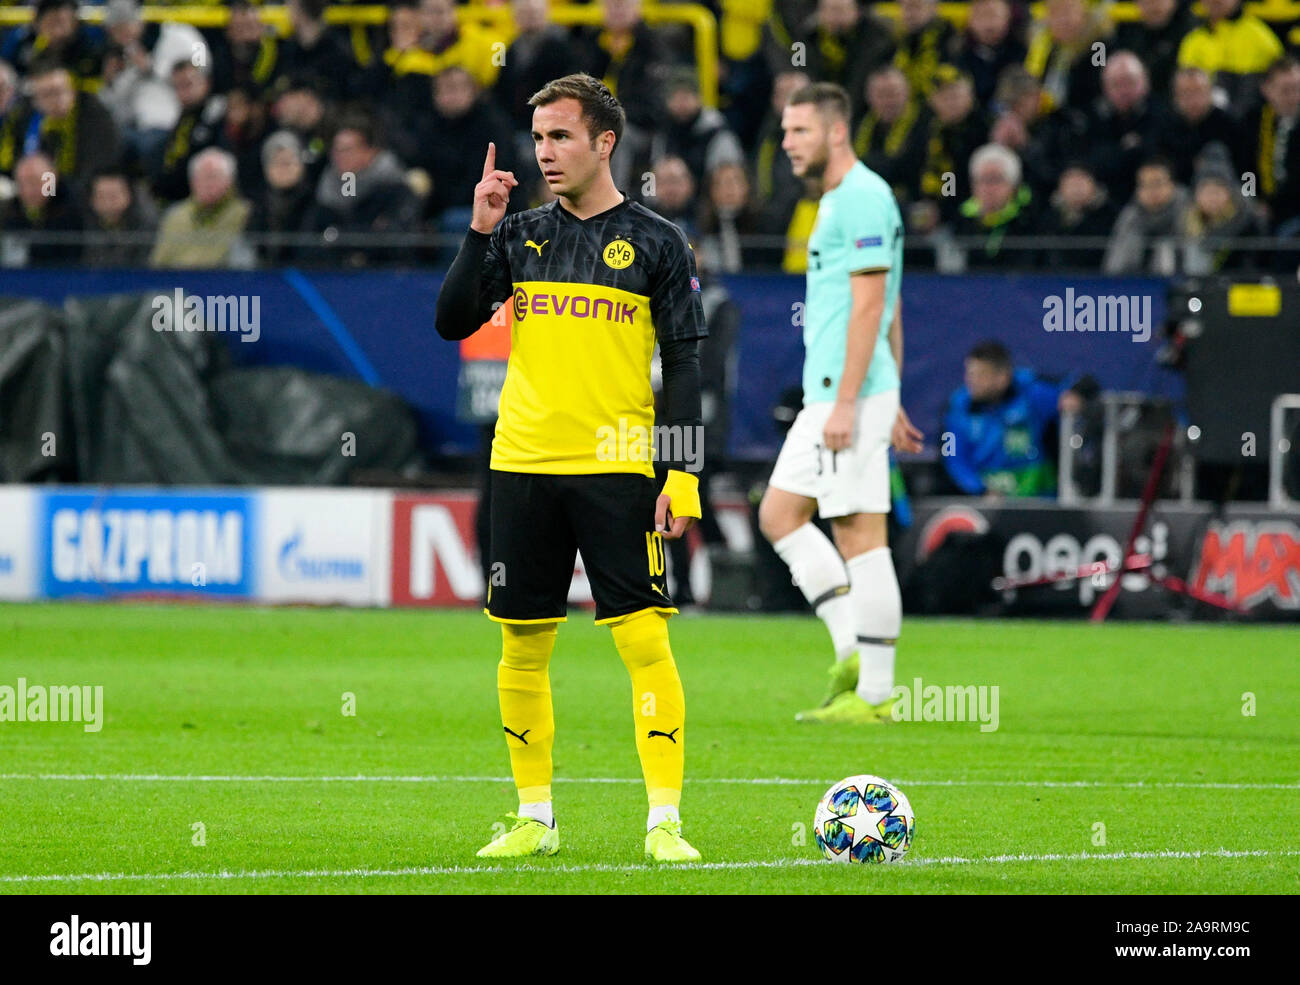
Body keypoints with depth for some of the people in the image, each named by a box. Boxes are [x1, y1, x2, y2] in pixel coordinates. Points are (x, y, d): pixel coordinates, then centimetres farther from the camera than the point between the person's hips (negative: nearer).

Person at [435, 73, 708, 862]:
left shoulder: (655, 243, 2)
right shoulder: (521, 235, 11)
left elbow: (685, 367, 2)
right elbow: (453, 322, 5)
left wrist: (684, 476, -6)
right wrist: (480, 233, -6)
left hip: (616, 470, -3)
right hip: (523, 467, 3)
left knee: (645, 640, -9)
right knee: (523, 647, 6)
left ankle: (665, 820, -7)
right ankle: (536, 817, 16)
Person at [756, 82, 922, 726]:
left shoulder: (863, 199, -13)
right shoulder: (838, 199, 19)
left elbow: (870, 304, -19)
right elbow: (889, 310, 23)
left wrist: (847, 403, -22)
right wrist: (893, 399, 23)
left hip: (851, 393, -11)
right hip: (826, 395, 11)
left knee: (859, 537, -8)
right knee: (779, 514, 10)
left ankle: (874, 694, -6)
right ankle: (853, 649, 7)